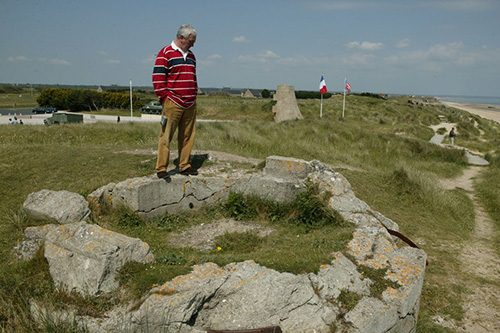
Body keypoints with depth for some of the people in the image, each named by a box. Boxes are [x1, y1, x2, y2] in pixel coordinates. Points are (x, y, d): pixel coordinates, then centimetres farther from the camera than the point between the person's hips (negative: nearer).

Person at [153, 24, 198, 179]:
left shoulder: (191, 56, 19)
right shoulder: (165, 53, -3)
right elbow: (158, 78, -7)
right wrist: (164, 98, -11)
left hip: (190, 105, 7)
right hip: (172, 103, -7)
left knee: (187, 136, 9)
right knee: (166, 137, -4)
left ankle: (185, 166, 18)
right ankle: (161, 169, 0)